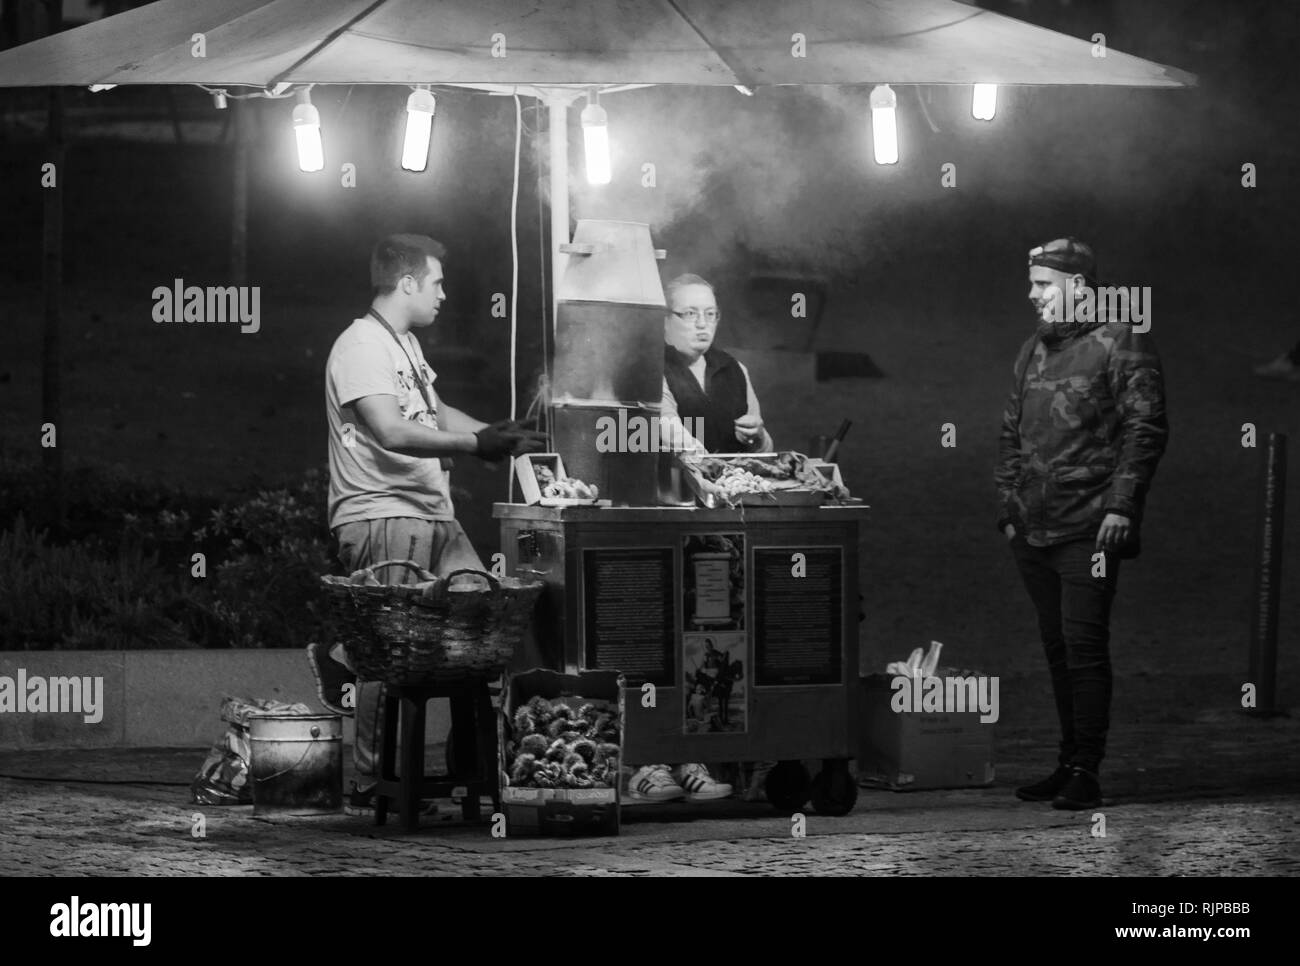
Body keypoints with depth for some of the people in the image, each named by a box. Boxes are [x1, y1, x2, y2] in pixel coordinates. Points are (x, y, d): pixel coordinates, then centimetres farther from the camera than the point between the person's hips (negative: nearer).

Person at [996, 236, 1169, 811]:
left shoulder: (1121, 344, -4)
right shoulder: (1033, 352, 18)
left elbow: (1145, 429, -9)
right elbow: (1011, 434, 23)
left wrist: (1121, 504, -16)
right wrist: (1008, 504, 15)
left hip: (1089, 528, -7)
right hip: (1033, 529, 7)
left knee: (1083, 645, -10)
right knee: (1057, 648, 11)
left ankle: (1086, 772, -7)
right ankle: (1069, 762, 19)